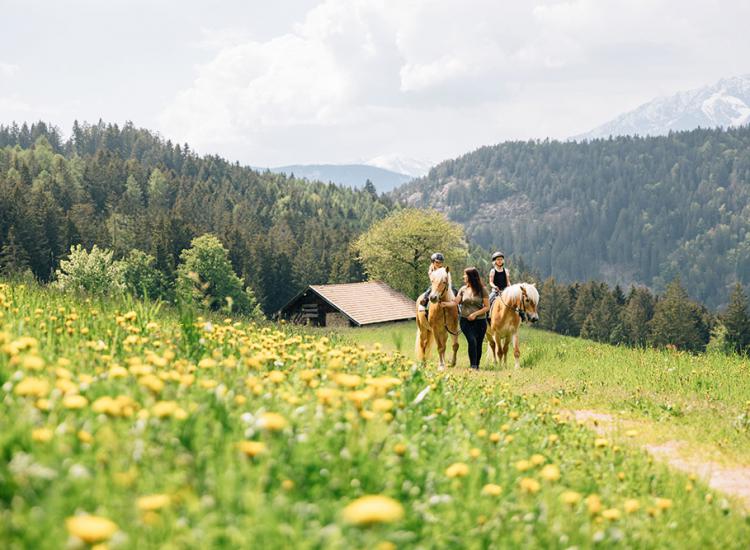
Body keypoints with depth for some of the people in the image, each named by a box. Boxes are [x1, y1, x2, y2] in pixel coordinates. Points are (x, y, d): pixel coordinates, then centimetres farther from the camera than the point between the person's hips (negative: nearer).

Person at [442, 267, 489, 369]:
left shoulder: (482, 290, -4)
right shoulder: (463, 289, 5)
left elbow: (487, 307, -5)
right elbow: (455, 302, -2)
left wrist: (475, 314, -16)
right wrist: (445, 304, -20)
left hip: (480, 321, -1)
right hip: (465, 321, 1)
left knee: (478, 344, 6)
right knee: (472, 341, -18)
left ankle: (477, 366, 21)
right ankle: (473, 365, -17)